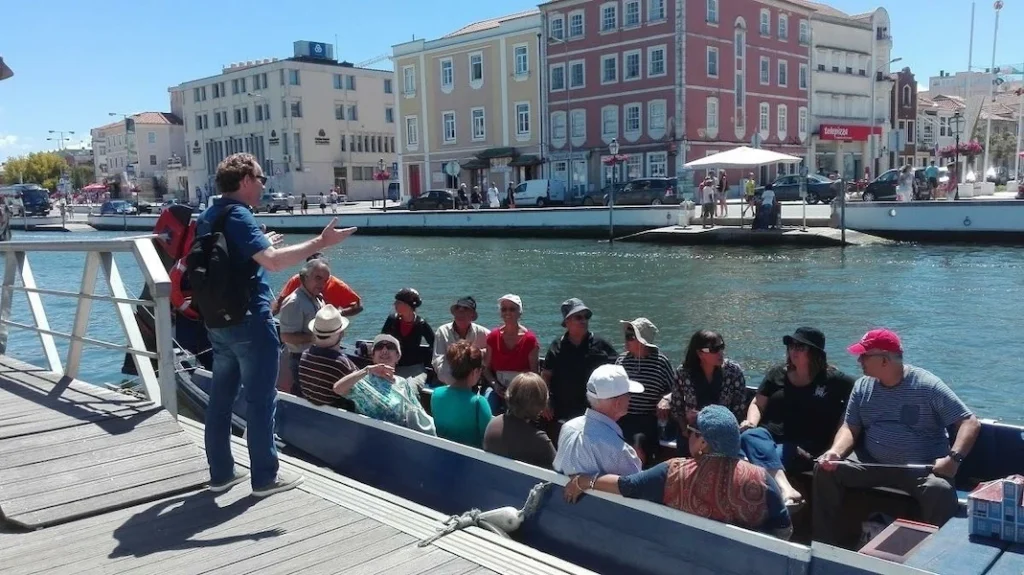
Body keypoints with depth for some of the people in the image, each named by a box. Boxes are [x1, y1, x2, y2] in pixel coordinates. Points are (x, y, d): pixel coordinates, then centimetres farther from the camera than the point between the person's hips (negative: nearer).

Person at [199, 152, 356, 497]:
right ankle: (265, 477, 8)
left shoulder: (207, 217, 12)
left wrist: (259, 245, 32)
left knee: (220, 398, 13)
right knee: (260, 401, 0)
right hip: (249, 321, -9)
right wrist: (320, 243, -27)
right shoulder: (238, 215, -16)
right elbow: (273, 262, -30)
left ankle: (221, 473, 23)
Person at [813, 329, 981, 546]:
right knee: (825, 470, -15)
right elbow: (850, 427, 6)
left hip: (922, 469, -4)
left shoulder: (927, 386, -8)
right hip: (872, 464, 4)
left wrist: (953, 458, -26)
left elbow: (971, 423, -9)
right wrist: (835, 451, -16)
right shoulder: (863, 386, 7)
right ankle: (825, 545, -6)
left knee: (941, 490, -36)